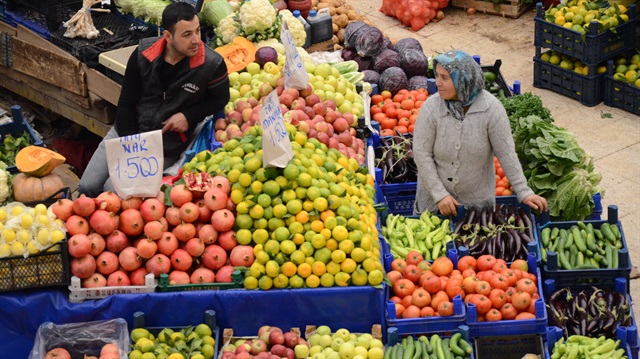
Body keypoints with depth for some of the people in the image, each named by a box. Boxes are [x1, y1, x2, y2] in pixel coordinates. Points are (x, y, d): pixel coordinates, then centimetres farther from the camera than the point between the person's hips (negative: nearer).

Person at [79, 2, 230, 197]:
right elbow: (126, 103, -2)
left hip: (166, 145, -3)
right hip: (127, 131, 3)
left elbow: (220, 99, 2)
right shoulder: (143, 53, -10)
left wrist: (189, 115, -14)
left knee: (113, 190, -17)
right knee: (87, 186, -1)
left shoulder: (212, 64, -18)